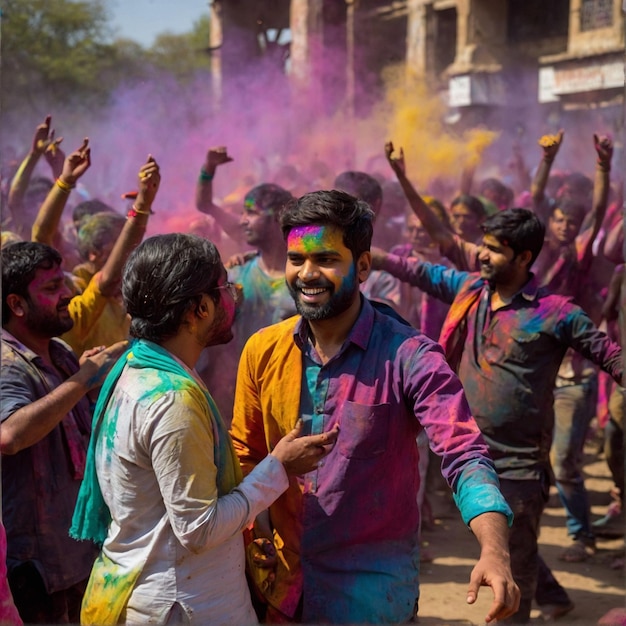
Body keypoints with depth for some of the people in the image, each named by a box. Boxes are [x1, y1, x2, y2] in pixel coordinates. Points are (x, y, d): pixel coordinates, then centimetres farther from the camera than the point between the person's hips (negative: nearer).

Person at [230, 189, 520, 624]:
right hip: (283, 578, 4)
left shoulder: (409, 357, -16)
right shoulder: (262, 351, -3)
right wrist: (258, 534, -8)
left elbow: (463, 456, -25)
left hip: (372, 588, -4)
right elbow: (247, 455, 8)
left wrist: (494, 552, -41)